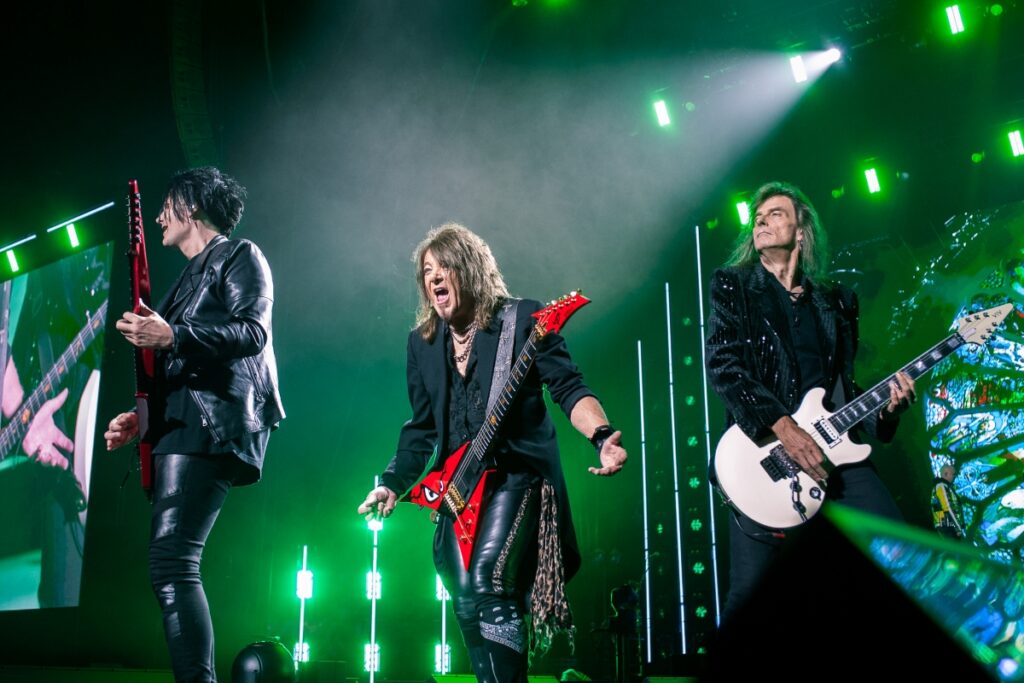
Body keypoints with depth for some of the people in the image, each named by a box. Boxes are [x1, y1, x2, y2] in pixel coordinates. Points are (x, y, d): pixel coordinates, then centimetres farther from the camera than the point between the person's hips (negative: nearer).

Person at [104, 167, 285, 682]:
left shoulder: (240, 256, 4)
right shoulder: (191, 277, 29)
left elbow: (252, 332, -13)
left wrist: (170, 336, -21)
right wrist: (141, 417, 18)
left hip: (212, 424, -10)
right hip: (181, 427, 10)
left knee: (172, 561, -21)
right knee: (172, 566, 6)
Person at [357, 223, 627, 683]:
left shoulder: (524, 319, -4)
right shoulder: (422, 341, 12)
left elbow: (570, 389, -7)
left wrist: (602, 436, -24)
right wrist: (393, 483, 8)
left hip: (519, 474, -6)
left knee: (487, 582, -23)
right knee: (467, 604, 3)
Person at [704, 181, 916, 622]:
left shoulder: (835, 300, 20)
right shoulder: (732, 287, 10)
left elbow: (846, 383, 21)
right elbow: (723, 366, -5)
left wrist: (883, 406, -2)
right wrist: (782, 426, -17)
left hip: (832, 450, 4)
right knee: (748, 592, -8)